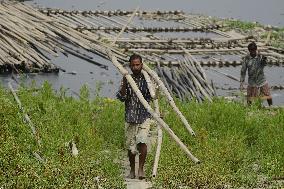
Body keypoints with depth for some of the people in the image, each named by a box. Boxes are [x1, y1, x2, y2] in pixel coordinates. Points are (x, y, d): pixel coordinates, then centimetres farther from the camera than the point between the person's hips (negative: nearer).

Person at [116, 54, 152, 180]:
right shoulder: (126, 80, 3)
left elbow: (152, 96, -3)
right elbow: (121, 98, -7)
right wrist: (124, 84, -19)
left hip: (144, 116, -1)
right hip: (130, 117, 2)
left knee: (142, 141, -20)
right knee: (131, 146, 6)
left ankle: (141, 168, -8)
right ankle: (132, 170, 24)